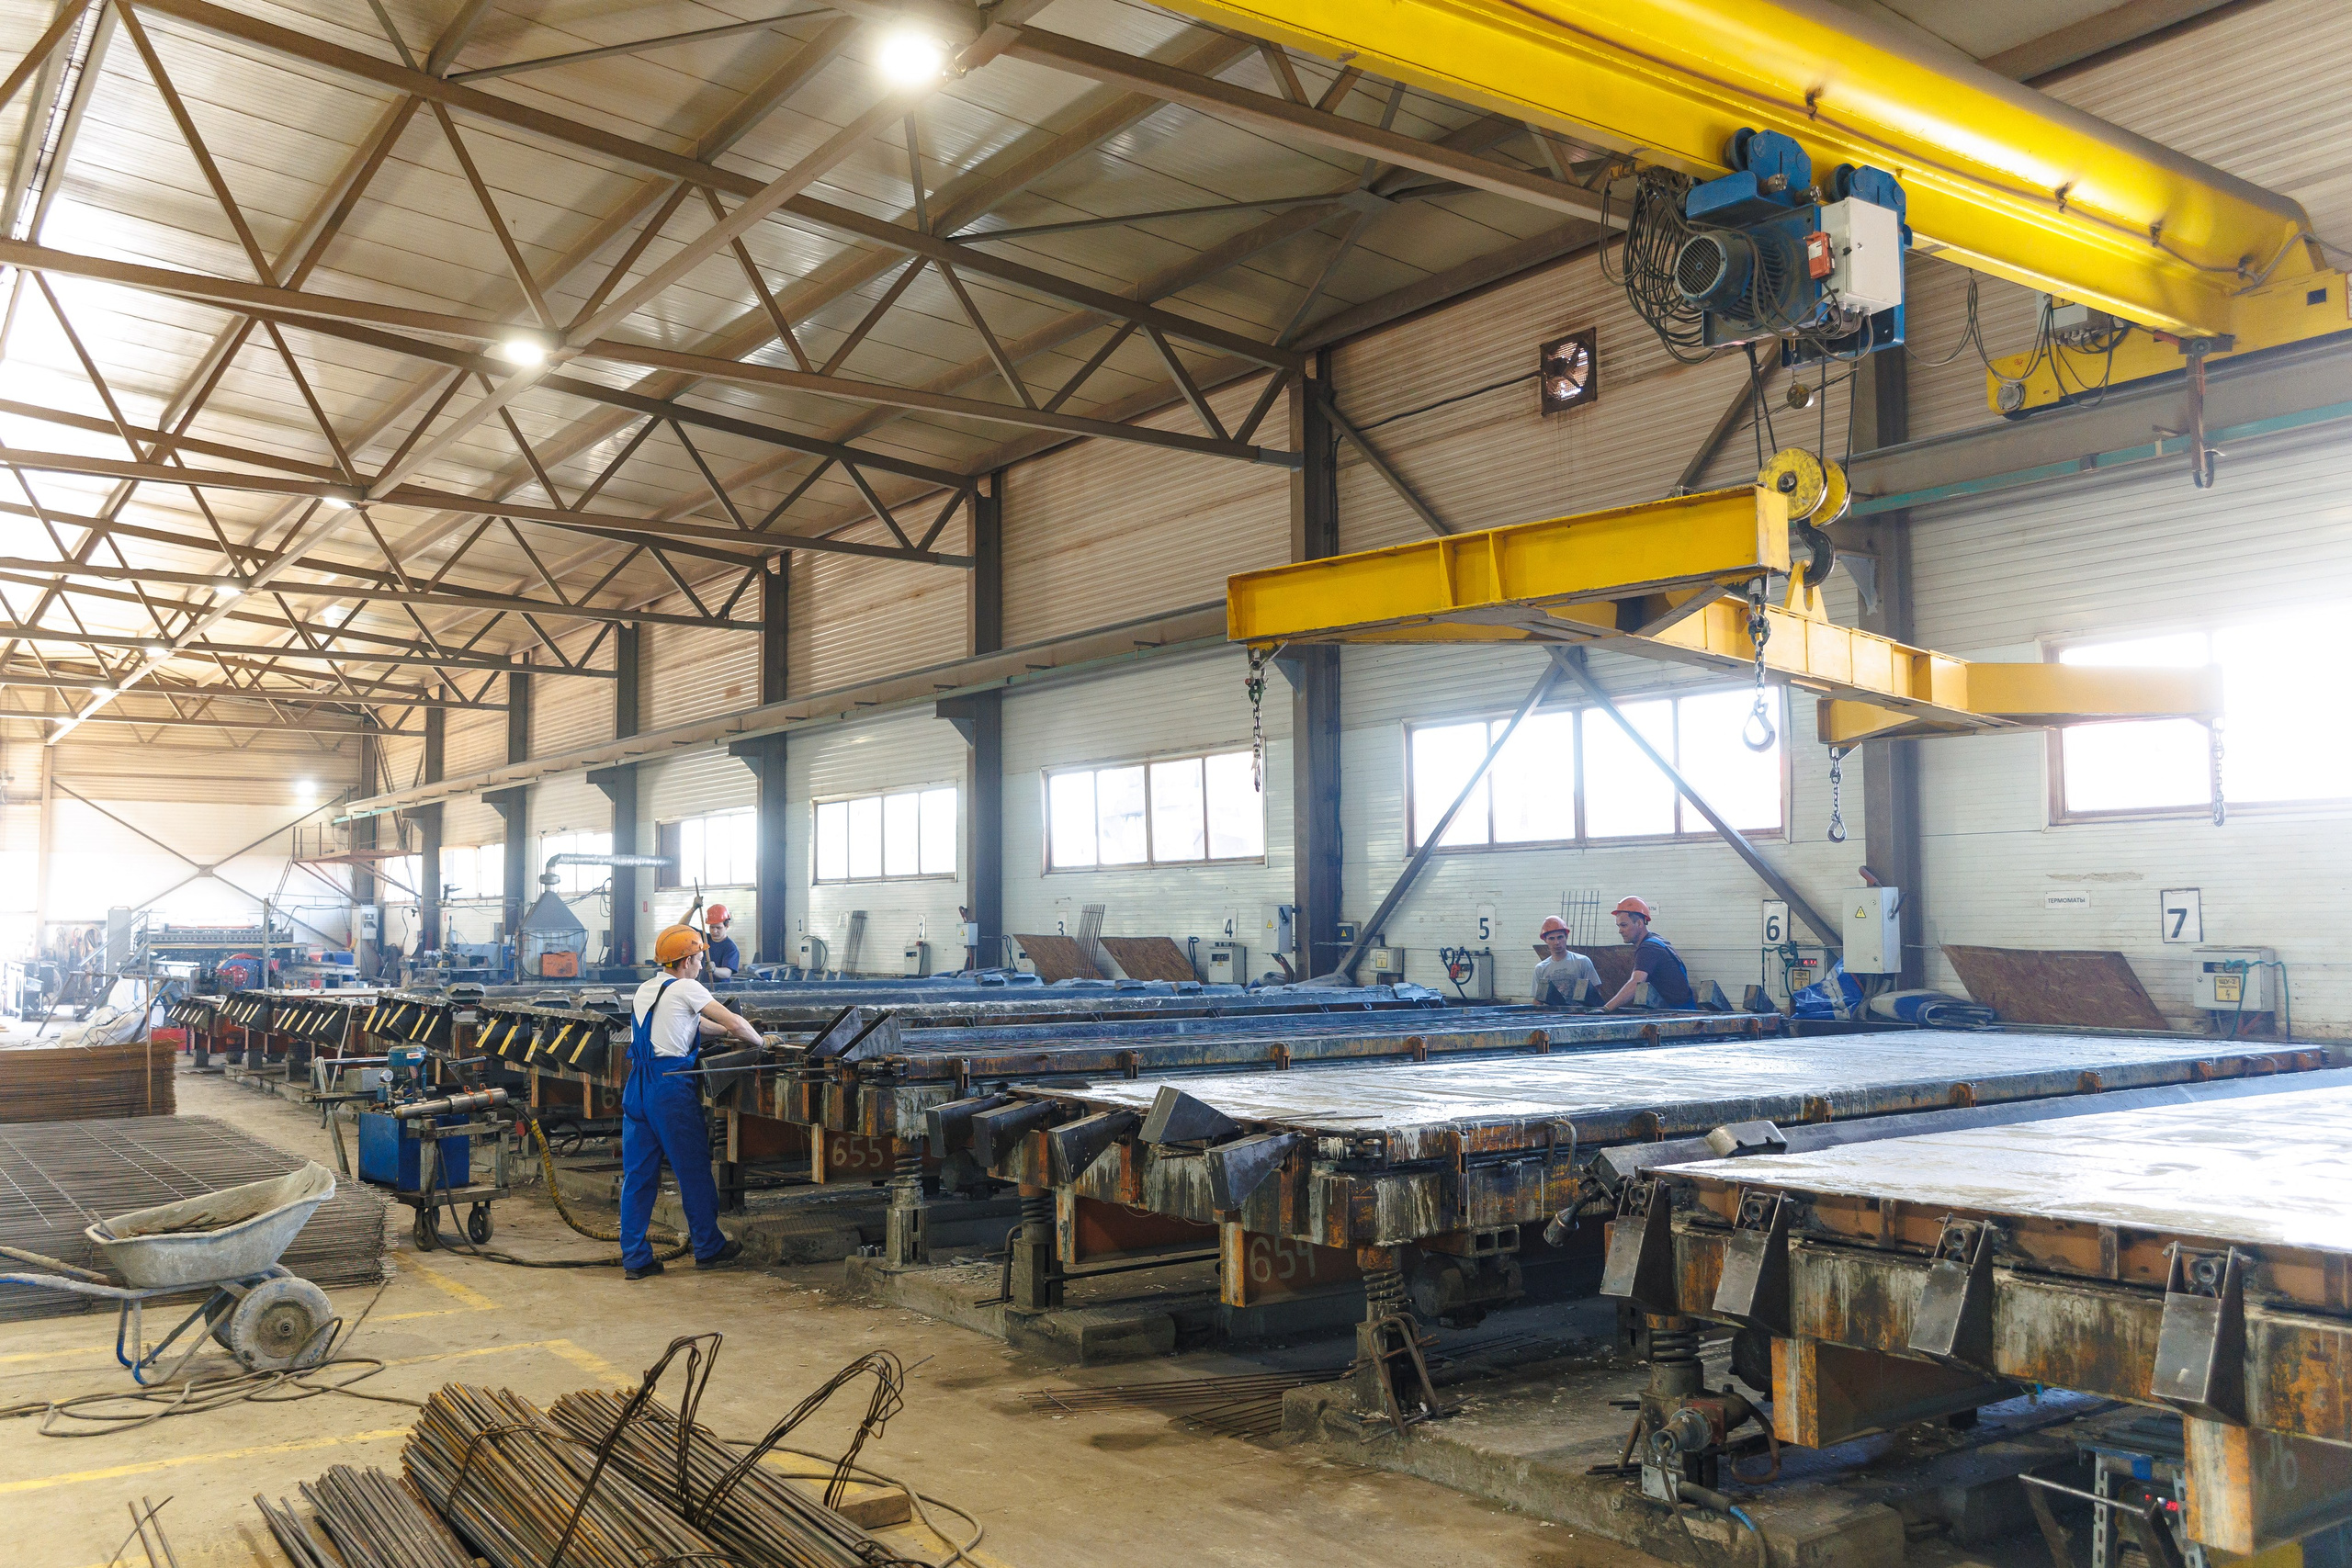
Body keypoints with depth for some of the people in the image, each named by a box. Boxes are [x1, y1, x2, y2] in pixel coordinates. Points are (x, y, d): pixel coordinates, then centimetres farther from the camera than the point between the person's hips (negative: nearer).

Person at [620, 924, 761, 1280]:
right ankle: (708, 1248, 15)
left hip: (637, 1086, 7)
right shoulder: (686, 989, -6)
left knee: (637, 1173, 7)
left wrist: (725, 1030, 25)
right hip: (672, 1087, -7)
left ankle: (634, 1258, 8)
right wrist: (758, 1041, 8)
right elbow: (734, 1023, -8)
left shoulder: (645, 990, 18)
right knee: (694, 1170, 5)